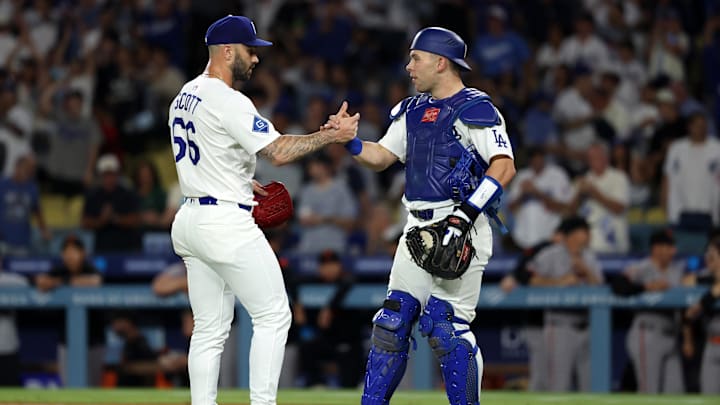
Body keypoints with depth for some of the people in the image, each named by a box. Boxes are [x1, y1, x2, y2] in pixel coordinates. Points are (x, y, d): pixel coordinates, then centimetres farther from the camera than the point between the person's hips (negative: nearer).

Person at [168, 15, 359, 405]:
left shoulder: (185, 97, 14)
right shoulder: (228, 102, -16)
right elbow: (278, 151, -22)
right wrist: (332, 135, -15)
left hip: (190, 220, 9)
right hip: (226, 222, -9)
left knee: (210, 328, 10)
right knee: (273, 315, -2)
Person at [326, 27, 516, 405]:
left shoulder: (474, 109, -10)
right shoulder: (413, 110, 16)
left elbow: (504, 166, -18)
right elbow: (381, 157, 21)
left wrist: (466, 215, -24)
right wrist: (348, 140, 1)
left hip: (459, 231, -8)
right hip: (418, 228, 8)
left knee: (445, 326, -13)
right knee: (392, 320, 7)